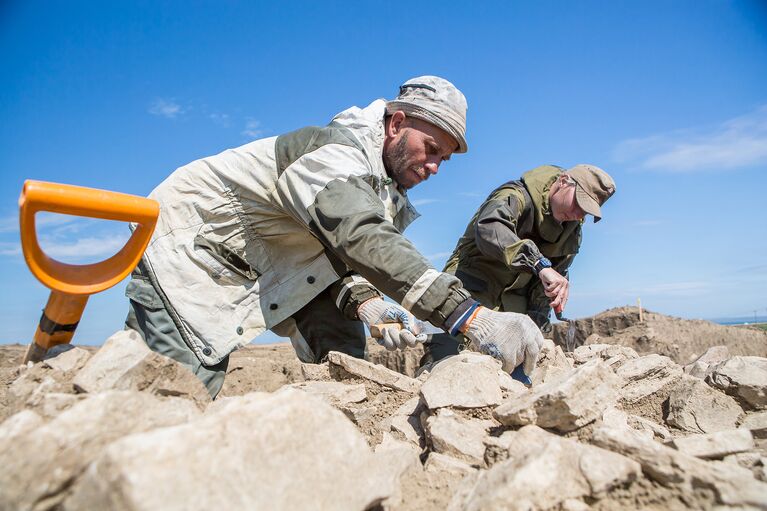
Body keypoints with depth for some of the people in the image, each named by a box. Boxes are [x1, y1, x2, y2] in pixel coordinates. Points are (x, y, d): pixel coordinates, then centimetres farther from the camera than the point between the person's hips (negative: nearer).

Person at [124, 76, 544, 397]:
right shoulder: (339, 148, -27)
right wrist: (473, 317, -52)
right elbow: (365, 240, -45)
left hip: (254, 262, 8)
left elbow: (340, 250, -2)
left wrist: (365, 302, -25)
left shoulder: (386, 187, 2)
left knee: (345, 353, -4)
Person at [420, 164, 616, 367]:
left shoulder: (572, 232, 8)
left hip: (513, 300, 7)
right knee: (445, 355, -19)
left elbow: (545, 285, 13)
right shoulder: (517, 196, -18)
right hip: (472, 287, -7)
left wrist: (537, 326, 2)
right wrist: (540, 264, -50)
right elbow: (488, 228, -42)